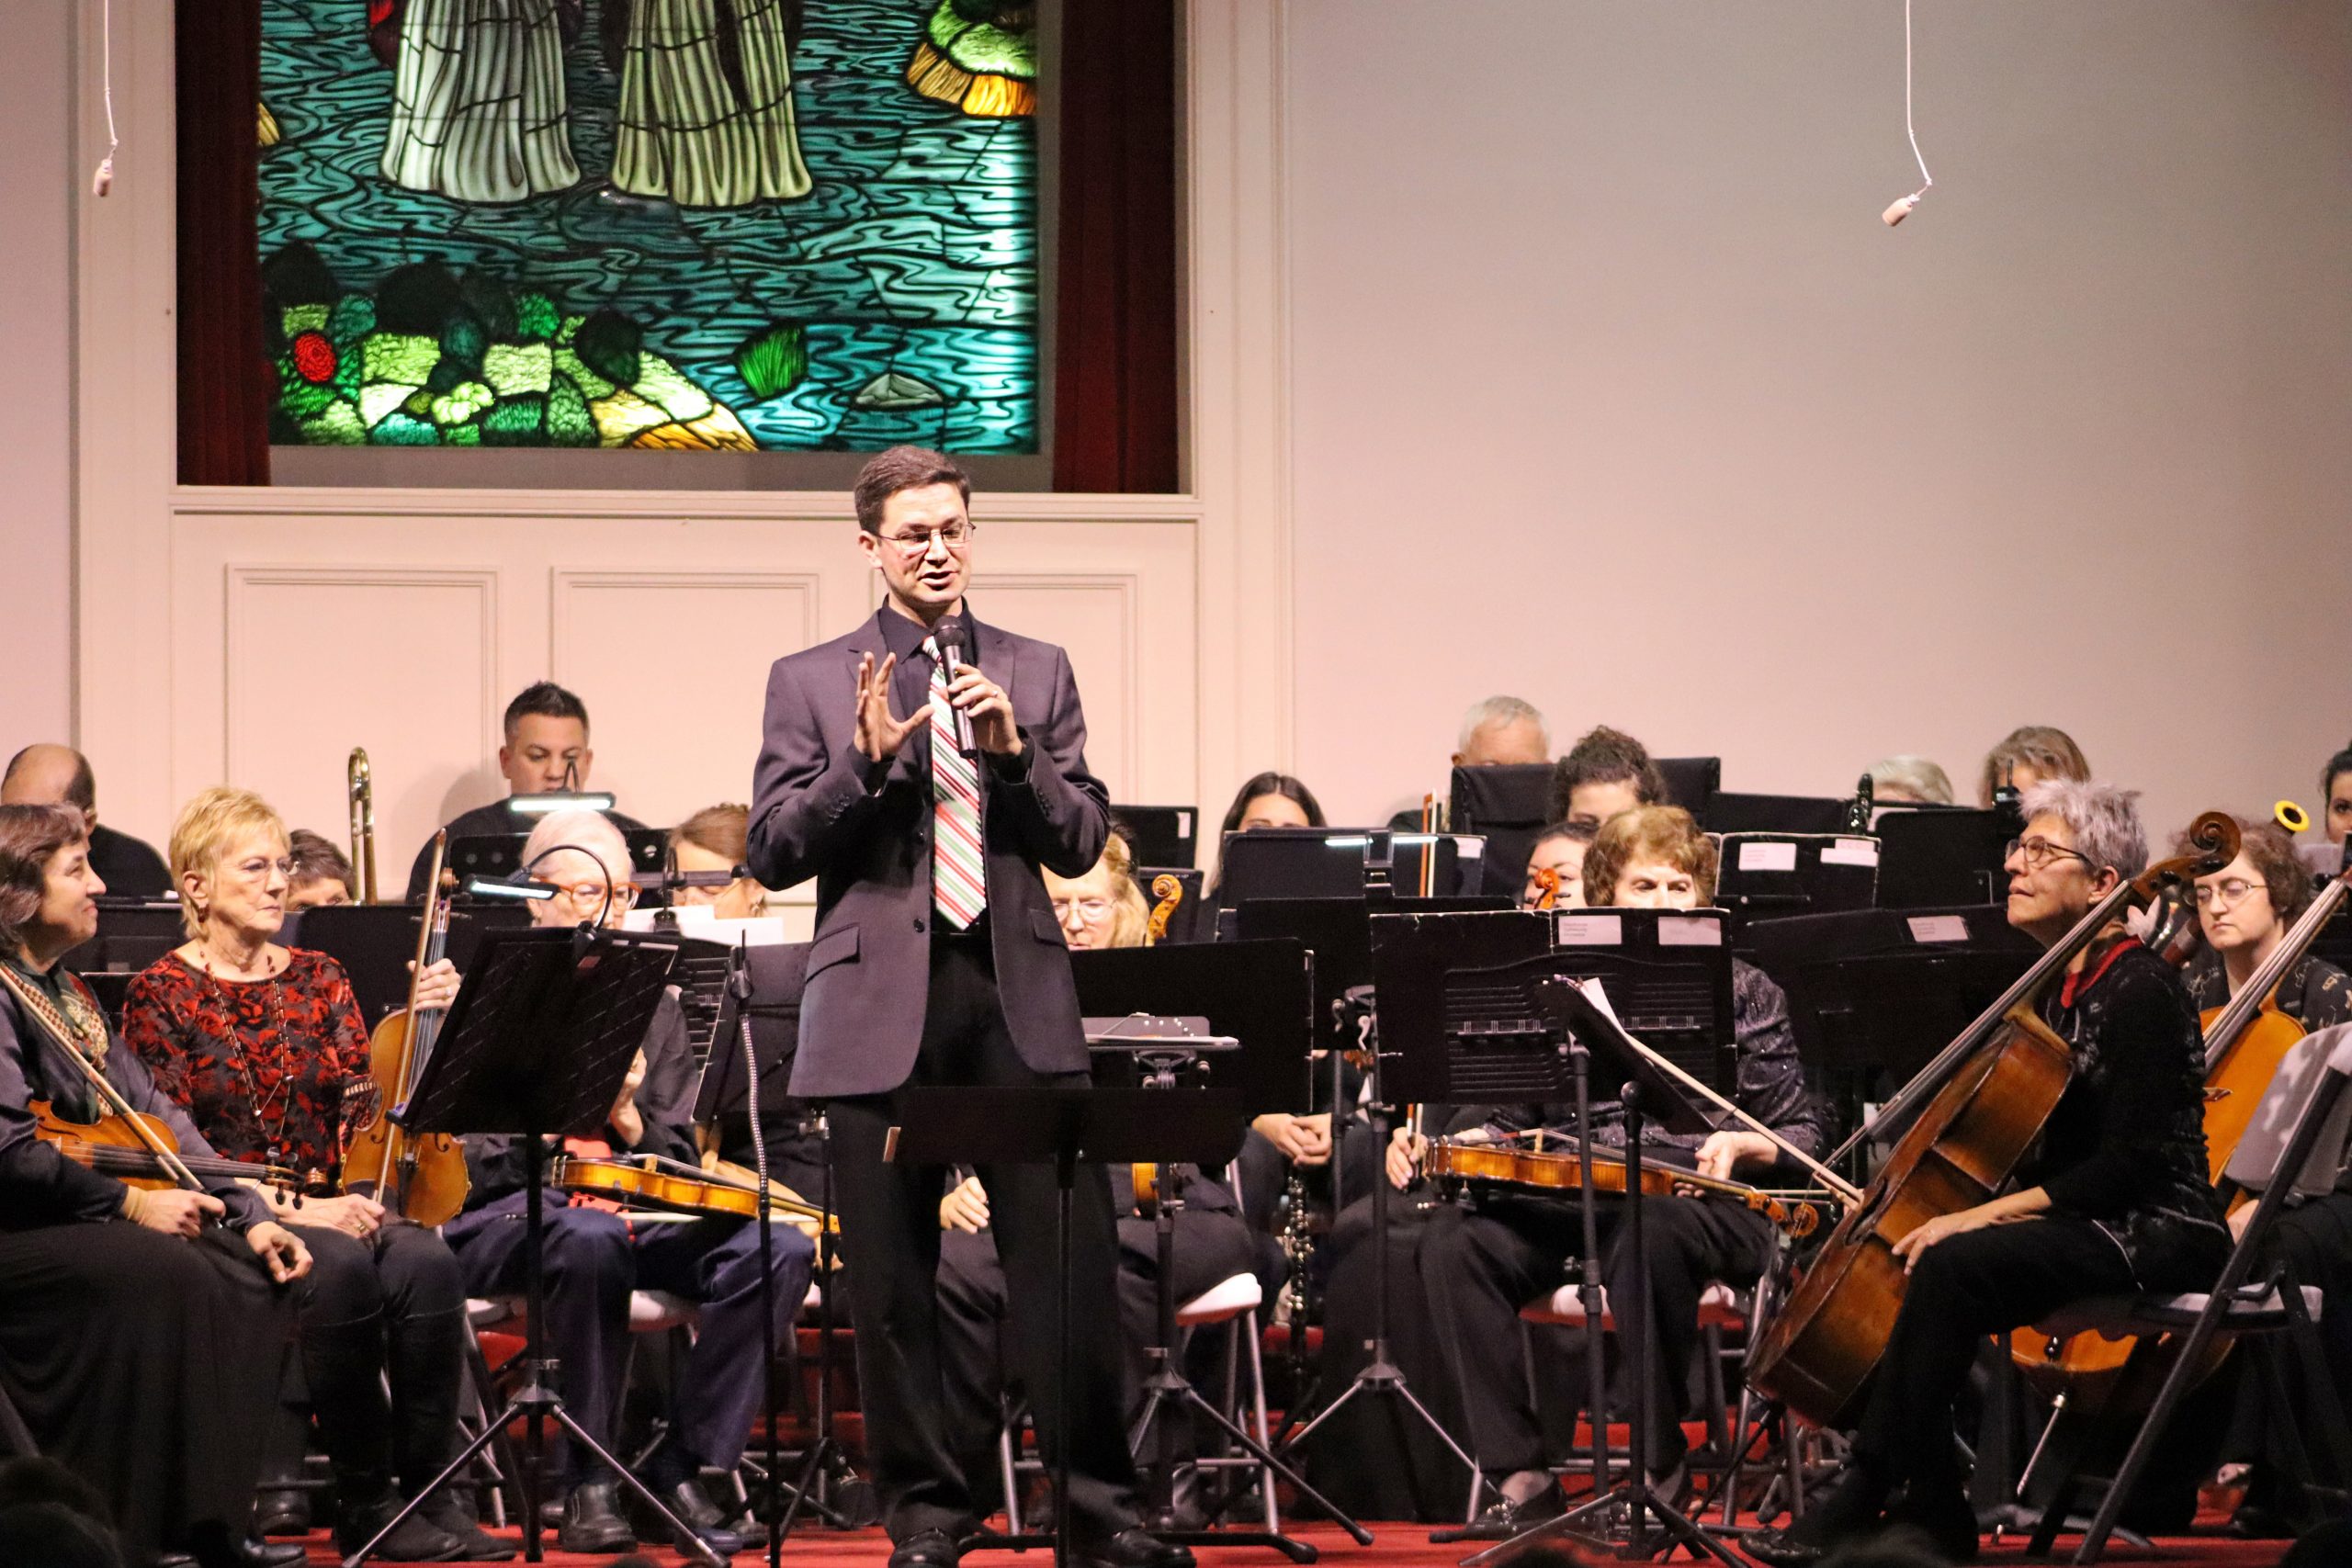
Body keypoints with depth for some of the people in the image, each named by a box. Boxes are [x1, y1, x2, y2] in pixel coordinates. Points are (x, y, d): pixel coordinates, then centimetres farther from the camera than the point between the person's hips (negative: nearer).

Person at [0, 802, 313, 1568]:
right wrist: (128, 1204, -19)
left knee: (256, 1275, -7)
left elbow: (157, 1116, 15)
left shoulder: (66, 994, 20)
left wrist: (248, 1215, 4)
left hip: (82, 1220, 10)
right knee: (164, 1276, -31)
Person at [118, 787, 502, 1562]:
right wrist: (287, 1210, -18)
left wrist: (423, 1025, -13)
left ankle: (430, 1490, -24)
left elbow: (367, 1108, 3)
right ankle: (364, 1500, -24)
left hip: (331, 1208, 4)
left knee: (425, 1261, -28)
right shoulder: (161, 995, 1)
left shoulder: (318, 980, 14)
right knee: (342, 1269, -34)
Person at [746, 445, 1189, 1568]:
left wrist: (1014, 753, -9)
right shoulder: (810, 683, 8)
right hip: (881, 1009, -1)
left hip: (1017, 999, 1)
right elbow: (772, 853, 0)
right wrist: (864, 761, -14)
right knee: (893, 1284, 2)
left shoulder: (1037, 673, 13)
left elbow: (1082, 842, 8)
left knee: (1071, 1259, -3)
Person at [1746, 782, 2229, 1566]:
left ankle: (1864, 1503, -28)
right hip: (2074, 1227, 9)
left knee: (1953, 1265, -31)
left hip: (2154, 1232, -9)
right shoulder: (2051, 987, 13)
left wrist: (1984, 1215, -24)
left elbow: (2132, 1163, -21)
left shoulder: (2141, 992, -14)